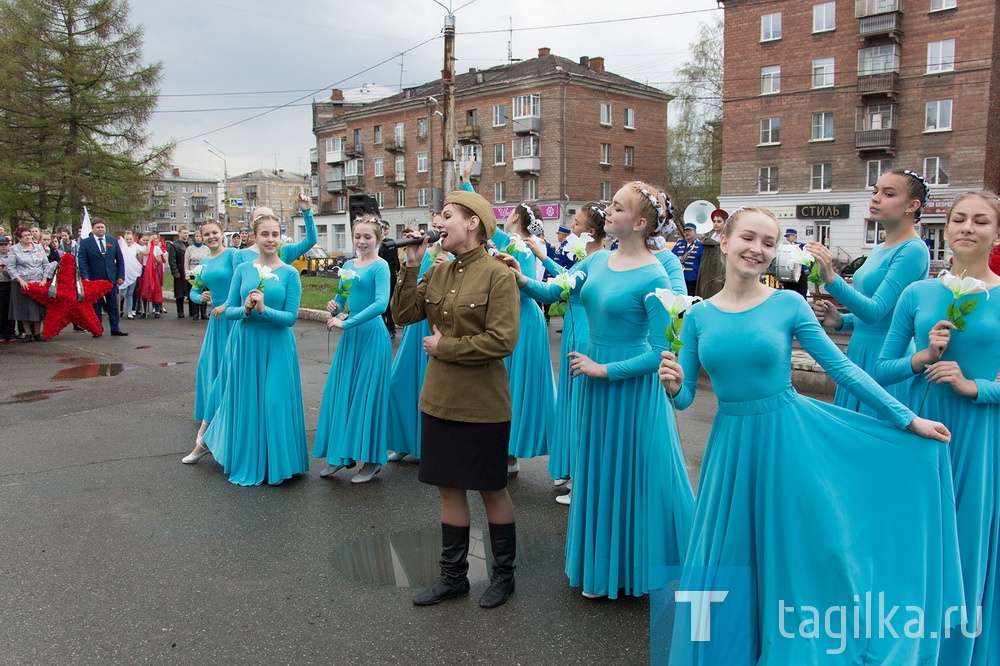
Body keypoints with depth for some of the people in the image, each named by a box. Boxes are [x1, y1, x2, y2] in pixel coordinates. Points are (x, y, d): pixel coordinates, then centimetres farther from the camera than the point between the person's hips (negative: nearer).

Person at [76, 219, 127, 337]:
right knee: (96, 306, 5)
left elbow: (120, 260, 9)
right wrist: (85, 277, -14)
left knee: (113, 305, 6)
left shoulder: (113, 242, 9)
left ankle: (115, 328, 11)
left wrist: (121, 276, 1)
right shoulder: (85, 242, 1)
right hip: (94, 279, -2)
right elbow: (82, 261, -4)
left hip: (111, 279, 2)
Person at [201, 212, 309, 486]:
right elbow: (229, 310, 3)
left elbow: (291, 317, -9)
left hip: (277, 347, -2)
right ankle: (248, 463, 28)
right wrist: (246, 309, -17)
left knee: (275, 402, 1)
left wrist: (263, 309, -23)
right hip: (246, 343, 3)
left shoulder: (289, 273, -4)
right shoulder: (243, 269, 3)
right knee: (247, 400, 10)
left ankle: (276, 464, 17)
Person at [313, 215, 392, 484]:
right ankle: (342, 454, 20)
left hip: (372, 335, -7)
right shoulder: (348, 265, 11)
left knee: (368, 394, -1)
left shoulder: (380, 266, -10)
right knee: (340, 391, 8)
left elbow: (381, 303, -23)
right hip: (350, 334, 7)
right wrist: (334, 307, -4)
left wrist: (346, 322, -23)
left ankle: (372, 459, 12)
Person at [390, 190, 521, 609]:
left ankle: (504, 574, 30)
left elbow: (502, 340, -21)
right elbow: (403, 314, 2)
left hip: (483, 404, -6)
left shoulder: (497, 275, -13)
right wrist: (411, 267, -6)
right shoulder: (437, 273, 6)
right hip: (439, 399, 6)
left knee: (491, 489, 10)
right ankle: (453, 575, 31)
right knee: (449, 488, 15)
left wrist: (444, 347, -14)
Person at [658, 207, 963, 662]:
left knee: (796, 549, 9)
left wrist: (908, 419, -2)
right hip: (731, 444, 2)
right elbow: (684, 398, 2)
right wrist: (673, 385, -21)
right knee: (730, 551, 12)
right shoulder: (699, 315, -1)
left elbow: (842, 368, -3)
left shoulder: (788, 304, -7)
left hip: (789, 438, -2)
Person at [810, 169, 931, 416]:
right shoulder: (879, 250, 13)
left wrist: (831, 278, -36)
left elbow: (875, 311, -23)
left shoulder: (913, 250, -13)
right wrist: (840, 321, 2)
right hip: (860, 351, 9)